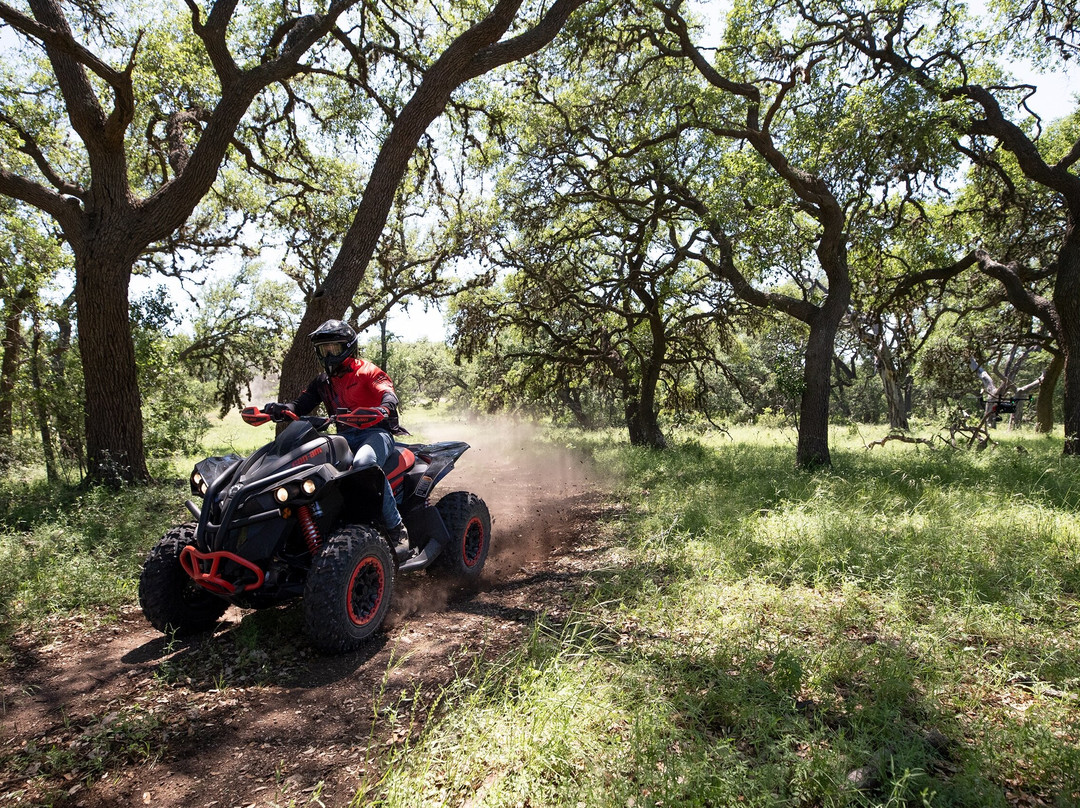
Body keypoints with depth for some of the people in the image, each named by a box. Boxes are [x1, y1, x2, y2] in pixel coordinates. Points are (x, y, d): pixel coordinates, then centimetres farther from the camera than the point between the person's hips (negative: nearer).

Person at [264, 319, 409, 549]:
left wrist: (383, 410, -39)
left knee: (363, 464, -38)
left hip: (374, 432, -6)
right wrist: (281, 408, -14)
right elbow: (301, 403, 10)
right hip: (345, 436, 7)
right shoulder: (322, 382, 21)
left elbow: (388, 394, -15)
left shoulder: (367, 371, 2)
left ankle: (396, 527, -31)